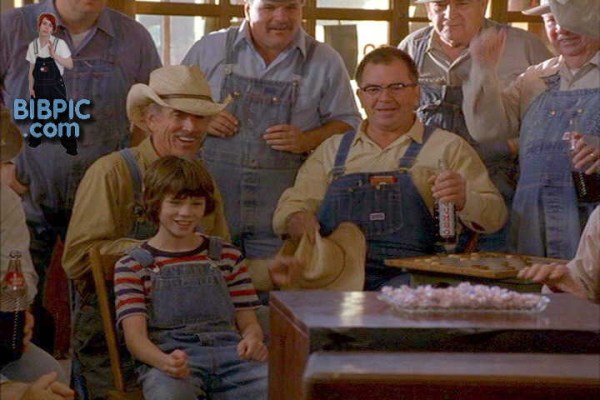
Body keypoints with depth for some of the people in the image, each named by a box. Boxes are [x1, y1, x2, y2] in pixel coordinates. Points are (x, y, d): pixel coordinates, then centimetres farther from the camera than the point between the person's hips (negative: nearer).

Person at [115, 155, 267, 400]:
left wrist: (253, 340, -9)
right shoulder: (132, 266, 12)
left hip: (230, 353, 3)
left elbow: (249, 322, 18)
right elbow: (135, 334, -1)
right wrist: (164, 362, -25)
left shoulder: (228, 257, 22)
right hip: (169, 357, -2)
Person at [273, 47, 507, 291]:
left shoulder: (448, 148, 14)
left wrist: (463, 200, -14)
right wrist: (297, 218, -5)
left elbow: (494, 217, 9)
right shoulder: (333, 150, 24)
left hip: (406, 274, -1)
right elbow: (291, 206, 20)